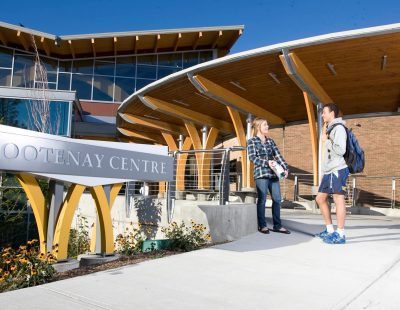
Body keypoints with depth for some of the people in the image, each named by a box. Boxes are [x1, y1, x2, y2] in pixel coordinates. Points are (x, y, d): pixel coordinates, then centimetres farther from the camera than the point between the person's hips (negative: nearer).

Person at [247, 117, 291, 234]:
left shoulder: (270, 141, 18)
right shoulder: (252, 141, 4)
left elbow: (278, 155, 10)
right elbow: (252, 157, -7)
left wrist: (285, 168, -3)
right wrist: (266, 162, -18)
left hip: (274, 174, 5)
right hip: (261, 174, -5)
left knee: (277, 199, 4)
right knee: (262, 200, -2)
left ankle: (277, 225, 13)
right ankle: (262, 225, 8)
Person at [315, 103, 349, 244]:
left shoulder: (338, 127, -7)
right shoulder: (330, 128, 21)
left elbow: (340, 150, -18)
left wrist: (326, 141, -9)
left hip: (337, 170, -10)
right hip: (329, 171, 10)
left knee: (338, 199, -7)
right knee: (320, 199, 12)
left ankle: (340, 234, -2)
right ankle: (330, 230, 20)